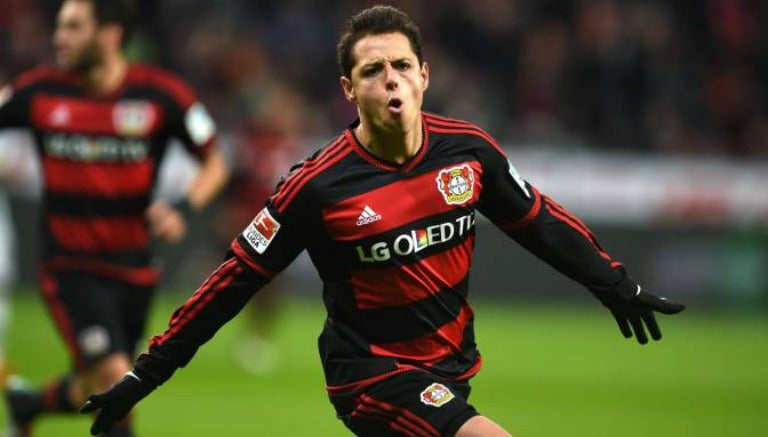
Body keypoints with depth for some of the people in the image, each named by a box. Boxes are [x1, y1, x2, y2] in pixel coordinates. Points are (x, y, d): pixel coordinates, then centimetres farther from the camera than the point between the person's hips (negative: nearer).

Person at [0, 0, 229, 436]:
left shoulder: (162, 94, -9)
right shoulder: (39, 92, -6)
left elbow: (214, 163, -1)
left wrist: (184, 210, -18)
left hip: (133, 267, 2)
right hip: (70, 268, -2)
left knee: (97, 392, 14)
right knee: (116, 379, -18)